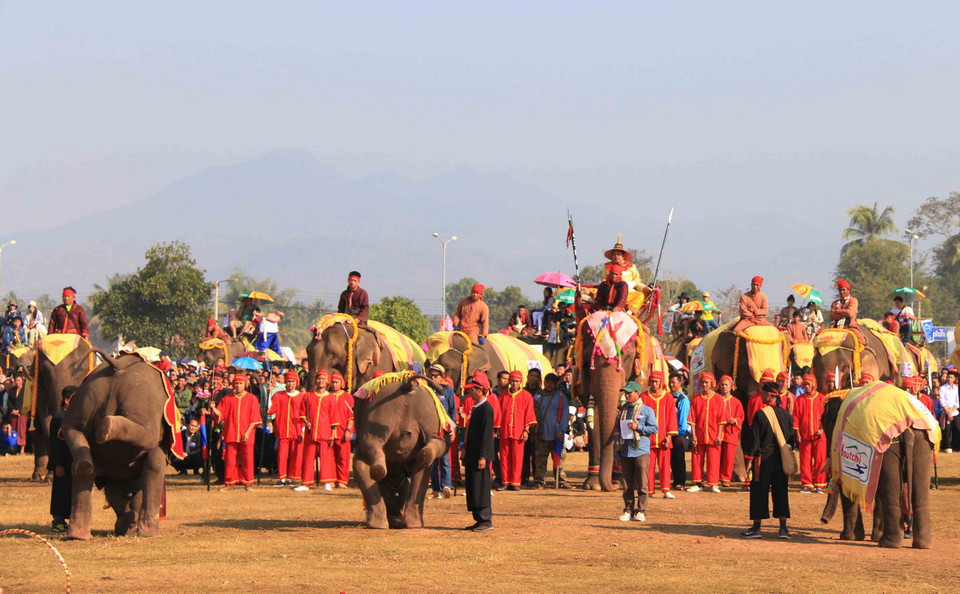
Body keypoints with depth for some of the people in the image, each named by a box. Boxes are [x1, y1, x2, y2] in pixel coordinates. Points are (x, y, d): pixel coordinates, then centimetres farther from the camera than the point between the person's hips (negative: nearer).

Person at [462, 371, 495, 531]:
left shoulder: (486, 408, -14)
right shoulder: (476, 408, 16)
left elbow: (486, 433, -18)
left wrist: (483, 456, -21)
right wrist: (465, 450, 20)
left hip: (480, 455, -10)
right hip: (472, 455, 10)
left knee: (481, 487, -8)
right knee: (472, 488, 11)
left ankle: (486, 521, -4)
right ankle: (479, 520, 16)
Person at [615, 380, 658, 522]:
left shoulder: (647, 410, 2)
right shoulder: (622, 410, 16)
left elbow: (654, 429, -2)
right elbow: (616, 430, 20)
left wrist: (638, 427, -14)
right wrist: (616, 449, 14)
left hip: (641, 452, -4)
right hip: (625, 451, 4)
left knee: (642, 482, -4)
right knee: (627, 483, 6)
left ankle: (641, 511, 0)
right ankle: (628, 510, 11)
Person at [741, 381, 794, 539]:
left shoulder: (761, 414, -12)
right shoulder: (785, 414, 4)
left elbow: (753, 439, -11)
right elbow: (791, 436, 12)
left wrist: (749, 455, -4)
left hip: (763, 459, -5)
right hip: (781, 459, 5)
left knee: (759, 492, 2)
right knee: (780, 492, 9)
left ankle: (756, 527, 4)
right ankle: (783, 527, 7)